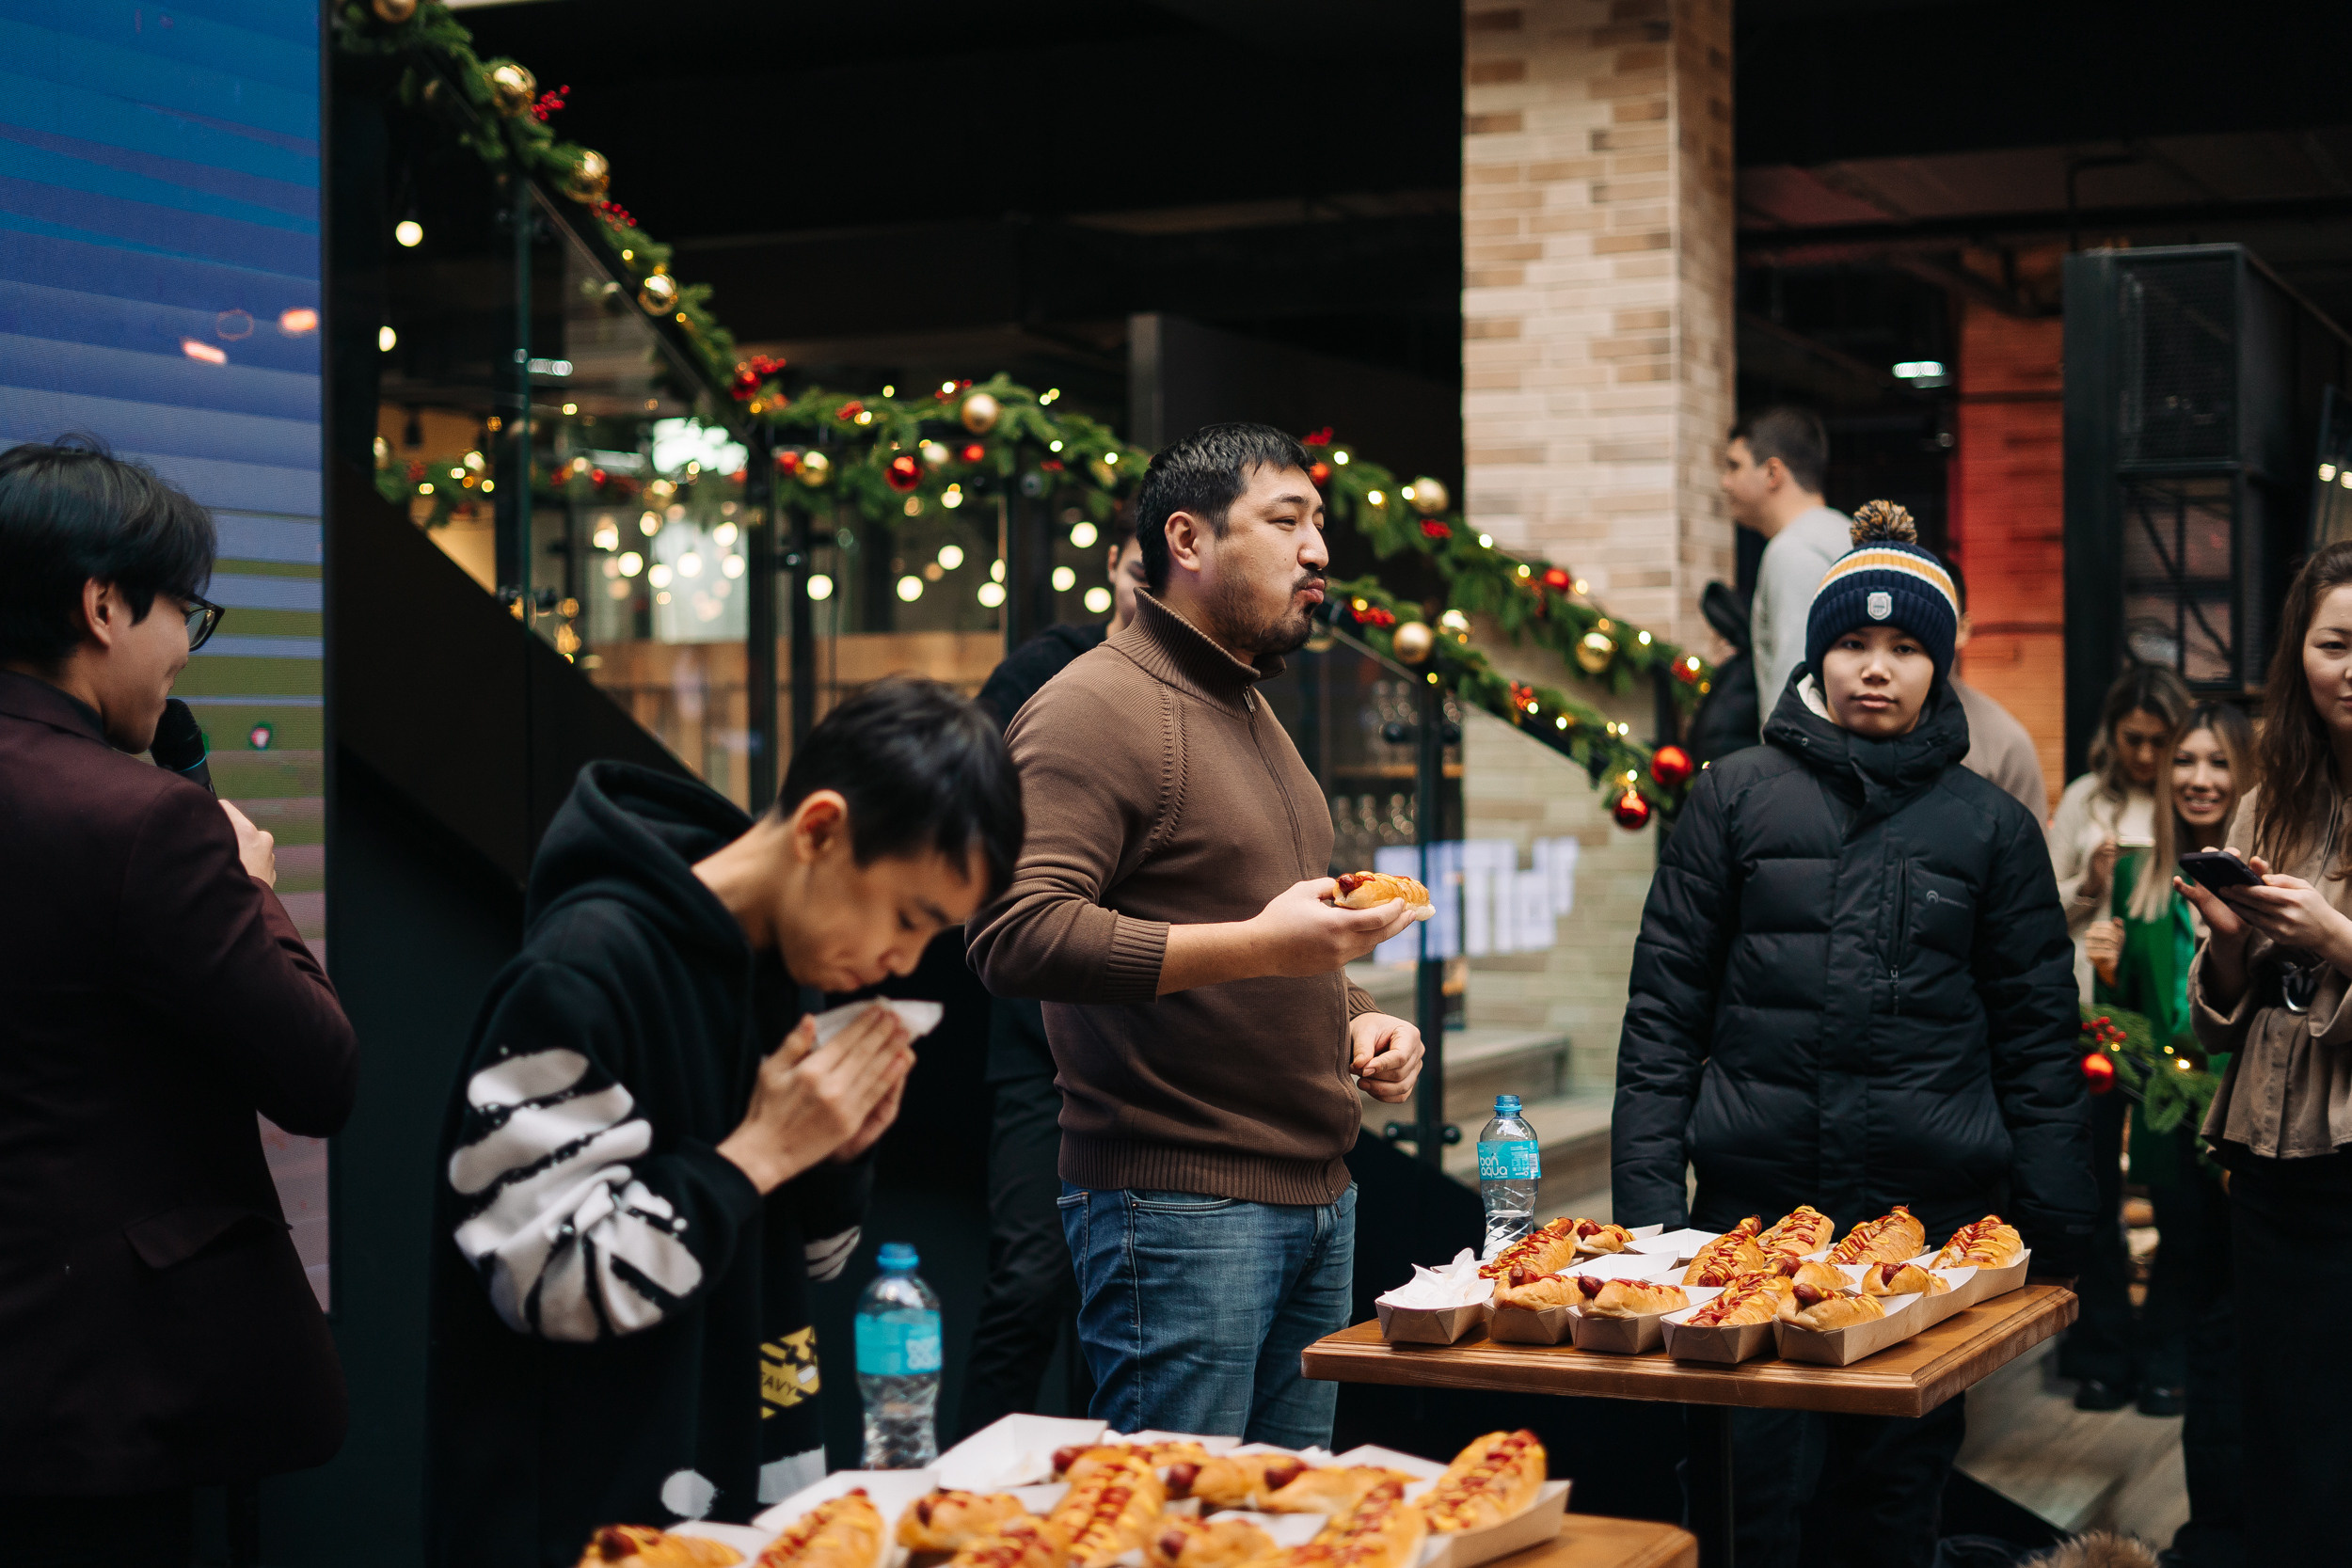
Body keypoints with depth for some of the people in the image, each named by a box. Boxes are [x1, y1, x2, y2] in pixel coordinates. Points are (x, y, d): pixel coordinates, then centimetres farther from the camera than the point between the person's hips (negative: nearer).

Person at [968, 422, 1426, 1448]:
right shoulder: (1097, 708, -10)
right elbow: (1013, 937, -23)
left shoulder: (1252, 712, 21)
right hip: (1178, 1203, -9)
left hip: (1316, 1194, 9)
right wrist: (1256, 946, -26)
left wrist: (1356, 1020, 12)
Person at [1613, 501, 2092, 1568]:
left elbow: (2036, 1029, 9)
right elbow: (1666, 1000, 6)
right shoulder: (1736, 798, 7)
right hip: (1756, 1197, 0)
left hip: (1934, 1202, 1)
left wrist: (2054, 1219, 4)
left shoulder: (1991, 826, 9)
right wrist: (1645, 1183, -2)